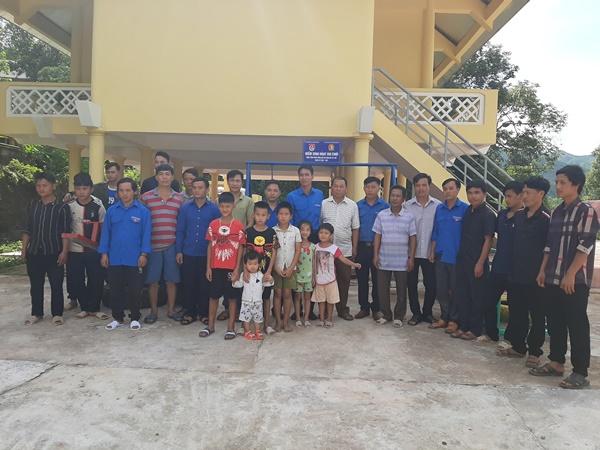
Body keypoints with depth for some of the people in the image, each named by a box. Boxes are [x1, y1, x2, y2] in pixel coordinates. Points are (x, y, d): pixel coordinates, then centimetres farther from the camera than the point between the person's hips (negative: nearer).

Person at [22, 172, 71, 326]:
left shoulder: (62, 207, -5)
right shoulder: (32, 205, 8)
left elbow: (65, 232, -6)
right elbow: (27, 229, 11)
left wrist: (64, 251, -12)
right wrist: (24, 249, 7)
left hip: (54, 252, -4)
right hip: (34, 252, 4)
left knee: (56, 285, 2)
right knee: (36, 285, 12)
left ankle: (57, 314, 14)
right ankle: (36, 313, 24)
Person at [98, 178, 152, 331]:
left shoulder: (143, 211, -4)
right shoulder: (111, 211, 3)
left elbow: (146, 234, -4)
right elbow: (106, 233, 5)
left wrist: (144, 254, -9)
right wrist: (104, 253, 1)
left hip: (134, 258, -2)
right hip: (114, 258, 2)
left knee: (135, 290, 6)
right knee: (115, 289, 11)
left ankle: (135, 318, 21)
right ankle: (117, 318, 26)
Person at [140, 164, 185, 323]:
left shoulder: (179, 198, 7)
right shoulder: (146, 197, 2)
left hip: (172, 245, 1)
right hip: (152, 245, -1)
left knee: (172, 279, 7)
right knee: (152, 280, 7)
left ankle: (171, 310, 21)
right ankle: (153, 311, 20)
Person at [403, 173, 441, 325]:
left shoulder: (438, 205, -1)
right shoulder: (407, 206, 0)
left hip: (430, 253, 0)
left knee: (431, 284, 8)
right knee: (412, 284, 8)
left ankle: (427, 313, 26)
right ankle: (416, 313, 23)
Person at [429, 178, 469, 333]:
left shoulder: (465, 209, -6)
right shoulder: (439, 209, 9)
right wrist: (432, 251, 8)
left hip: (457, 256, -5)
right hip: (440, 255, 5)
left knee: (456, 290, 5)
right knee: (441, 289, 10)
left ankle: (454, 320, 18)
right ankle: (444, 317, 24)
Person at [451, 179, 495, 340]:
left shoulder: (487, 215, -9)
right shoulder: (467, 211, 10)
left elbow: (488, 240, -12)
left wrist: (480, 263, -16)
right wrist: (459, 256, 10)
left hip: (477, 263, -6)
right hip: (462, 260, 6)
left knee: (477, 297, 4)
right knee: (462, 295, 11)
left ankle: (475, 329, 14)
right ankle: (463, 326, 21)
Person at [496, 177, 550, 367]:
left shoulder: (546, 218, -10)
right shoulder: (518, 215, 9)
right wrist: (511, 267, 12)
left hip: (535, 276, -6)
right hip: (515, 274, 6)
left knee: (537, 316, 7)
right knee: (516, 313, 14)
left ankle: (534, 351, 18)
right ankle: (518, 346, 27)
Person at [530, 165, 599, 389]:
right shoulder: (557, 212, 13)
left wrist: (571, 274, -19)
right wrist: (543, 270, 11)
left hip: (575, 281, -7)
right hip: (553, 279, 7)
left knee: (577, 326, -1)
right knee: (555, 323, 13)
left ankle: (580, 372, 8)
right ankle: (556, 363, 24)